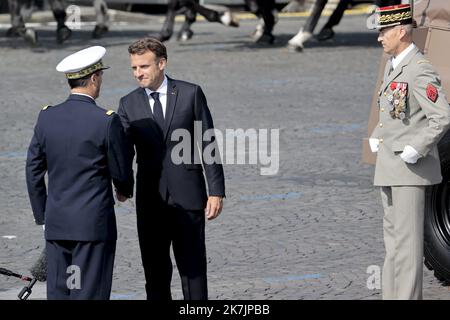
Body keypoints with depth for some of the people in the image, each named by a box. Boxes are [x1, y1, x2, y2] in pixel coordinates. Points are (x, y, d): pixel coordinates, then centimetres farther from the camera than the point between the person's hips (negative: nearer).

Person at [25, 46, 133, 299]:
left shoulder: (47, 117, 3)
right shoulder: (107, 121, -12)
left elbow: (33, 170, 8)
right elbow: (121, 172, -3)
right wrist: (126, 190, 20)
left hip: (56, 223, 5)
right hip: (94, 222, -5)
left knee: (58, 292, 8)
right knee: (89, 293, -2)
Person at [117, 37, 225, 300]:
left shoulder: (190, 94, 0)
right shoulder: (129, 104, 5)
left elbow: (208, 144, 0)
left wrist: (216, 191, -4)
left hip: (188, 198, -2)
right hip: (150, 199, 2)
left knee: (193, 269, 1)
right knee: (155, 271, 6)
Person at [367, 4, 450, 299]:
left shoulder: (420, 72, -17)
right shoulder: (392, 66, 13)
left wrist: (415, 150, -20)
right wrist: (375, 138, 12)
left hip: (410, 167, -10)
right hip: (389, 166, 10)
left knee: (408, 239, -8)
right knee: (393, 234, 14)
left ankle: (408, 296, -6)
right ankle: (391, 295, 21)